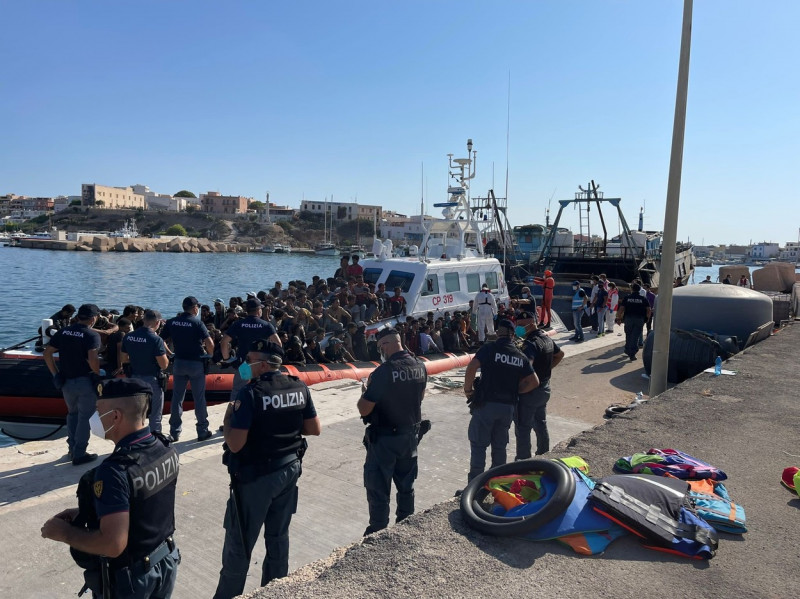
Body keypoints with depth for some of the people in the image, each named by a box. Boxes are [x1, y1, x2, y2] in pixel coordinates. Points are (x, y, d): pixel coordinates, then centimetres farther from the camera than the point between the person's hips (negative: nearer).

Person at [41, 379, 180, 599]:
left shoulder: (115, 471, -31)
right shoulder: (166, 449, -7)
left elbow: (113, 544, -30)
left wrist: (65, 533, -15)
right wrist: (86, 513, 8)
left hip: (129, 578, -6)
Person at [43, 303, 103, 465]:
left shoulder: (63, 332, 5)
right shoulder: (92, 335, -13)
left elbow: (47, 353, 3)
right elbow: (92, 359, -25)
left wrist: (56, 374, 6)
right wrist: (98, 374, -9)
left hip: (66, 382, 6)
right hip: (85, 382, -6)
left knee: (72, 413, 24)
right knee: (85, 417, 6)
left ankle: (72, 449, 30)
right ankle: (79, 455, 11)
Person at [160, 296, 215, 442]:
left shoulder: (171, 322, 1)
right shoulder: (197, 323, -12)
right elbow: (209, 343, -18)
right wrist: (210, 355, -1)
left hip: (178, 363, 4)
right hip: (196, 363, -4)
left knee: (177, 397, 11)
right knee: (199, 398, 5)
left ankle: (174, 432, 14)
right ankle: (202, 431, 11)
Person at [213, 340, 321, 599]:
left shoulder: (251, 393, -21)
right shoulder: (299, 388, -3)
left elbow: (235, 444, -21)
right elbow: (315, 429, 4)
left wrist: (228, 416, -5)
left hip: (256, 476, -6)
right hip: (289, 469, 6)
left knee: (239, 542, 10)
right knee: (278, 536, 20)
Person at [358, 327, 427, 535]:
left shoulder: (384, 371, -25)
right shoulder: (420, 367, -4)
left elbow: (364, 409, -21)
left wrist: (365, 391, -2)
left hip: (385, 439, -7)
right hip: (410, 436, 7)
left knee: (378, 490, 8)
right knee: (406, 486, 21)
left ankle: (376, 533, 18)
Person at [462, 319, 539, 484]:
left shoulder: (490, 348, -7)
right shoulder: (521, 356, 8)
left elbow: (471, 368, -19)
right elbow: (534, 382, 7)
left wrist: (468, 389, -7)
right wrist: (515, 390, 13)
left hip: (486, 403, -4)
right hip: (508, 406, 5)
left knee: (478, 444, 2)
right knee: (500, 445, 16)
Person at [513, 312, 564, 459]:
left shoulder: (530, 343, -24)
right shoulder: (547, 339, 6)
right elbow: (560, 354, 23)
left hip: (529, 391, -9)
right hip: (544, 389, 9)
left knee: (523, 429, 0)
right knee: (541, 424, 21)